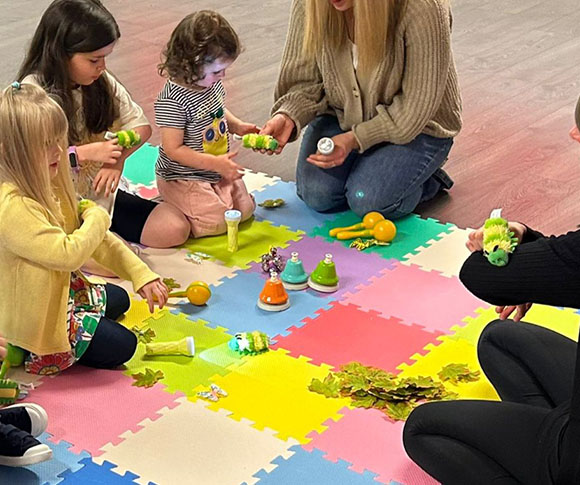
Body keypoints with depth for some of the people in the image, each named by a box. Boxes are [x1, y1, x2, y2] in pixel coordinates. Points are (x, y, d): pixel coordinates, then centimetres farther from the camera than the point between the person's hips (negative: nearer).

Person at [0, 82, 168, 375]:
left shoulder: (47, 185, -2)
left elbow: (96, 238, 3)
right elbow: (69, 254, -37)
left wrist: (141, 274, -6)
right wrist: (97, 217, -18)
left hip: (61, 290, 10)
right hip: (34, 315, -10)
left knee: (117, 300, 28)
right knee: (121, 346, -8)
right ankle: (35, 354, 2)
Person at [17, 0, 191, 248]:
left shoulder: (101, 81, 0)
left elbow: (141, 126, 4)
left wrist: (117, 159, -16)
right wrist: (86, 153, -25)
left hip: (100, 193, 6)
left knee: (175, 229, -8)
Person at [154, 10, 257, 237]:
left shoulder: (213, 83, -4)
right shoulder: (171, 101, -29)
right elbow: (173, 149, -26)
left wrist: (238, 126, -1)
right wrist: (215, 163, -29)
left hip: (217, 171, 9)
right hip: (182, 177, -8)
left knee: (245, 209, 11)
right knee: (217, 221, -16)